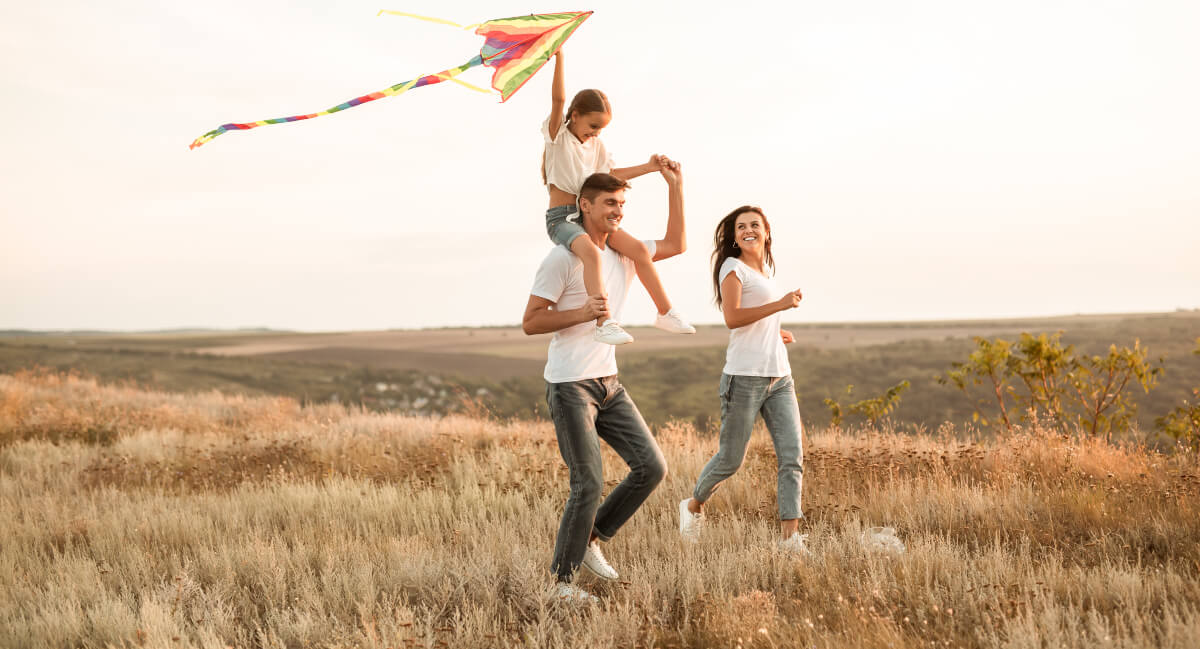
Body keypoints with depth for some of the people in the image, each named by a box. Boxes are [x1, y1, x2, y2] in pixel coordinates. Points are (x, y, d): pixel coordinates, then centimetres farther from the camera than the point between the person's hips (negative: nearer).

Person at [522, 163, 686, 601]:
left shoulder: (625, 252, 11)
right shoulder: (562, 258, -10)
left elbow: (676, 245, 22)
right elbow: (530, 322, -10)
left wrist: (676, 186, 16)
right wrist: (582, 313, -23)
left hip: (608, 383, 7)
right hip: (570, 385, -7)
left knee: (652, 466, 0)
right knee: (589, 484, -9)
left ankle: (592, 539, 17)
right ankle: (563, 579, 7)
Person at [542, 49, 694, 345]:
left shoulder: (596, 146, 17)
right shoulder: (558, 135, -3)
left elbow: (611, 174, 26)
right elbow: (558, 99, -16)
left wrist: (649, 167, 20)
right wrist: (559, 59, -27)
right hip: (561, 217, -7)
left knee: (638, 248, -10)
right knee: (591, 251, -36)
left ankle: (665, 312, -1)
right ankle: (603, 323, -42)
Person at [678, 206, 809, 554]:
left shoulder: (767, 269, 19)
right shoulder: (733, 267, -5)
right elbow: (732, 317, -20)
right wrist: (779, 305, -23)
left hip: (779, 378, 7)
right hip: (745, 377, -7)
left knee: (792, 457, -5)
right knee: (731, 459, 3)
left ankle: (790, 536, -6)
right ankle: (693, 505, 29)